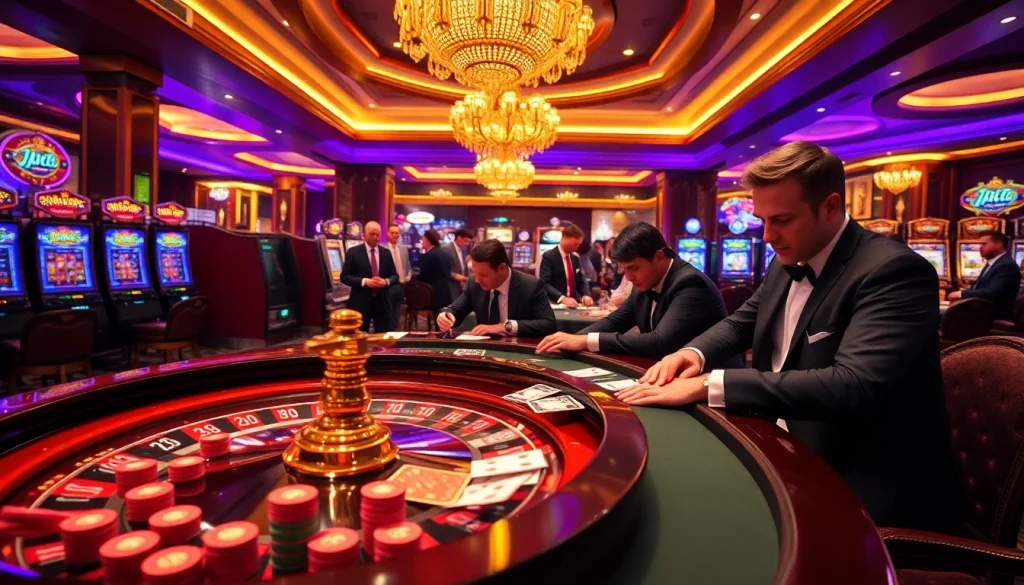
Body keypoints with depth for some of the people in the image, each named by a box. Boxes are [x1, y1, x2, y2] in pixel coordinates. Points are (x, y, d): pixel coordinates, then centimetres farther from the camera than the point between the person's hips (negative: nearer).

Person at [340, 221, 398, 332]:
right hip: (360, 302, -3)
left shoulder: (386, 253, 8)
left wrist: (386, 281, -13)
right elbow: (344, 276, -4)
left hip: (382, 302, 3)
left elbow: (395, 276, 11)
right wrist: (364, 281, -19)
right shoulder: (353, 252, -1)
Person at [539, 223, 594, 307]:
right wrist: (562, 298, -29)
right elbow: (544, 283, -16)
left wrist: (585, 295, -4)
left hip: (573, 304, 6)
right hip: (556, 304, -6)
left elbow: (581, 281, 18)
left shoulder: (575, 258, 14)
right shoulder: (548, 256, -7)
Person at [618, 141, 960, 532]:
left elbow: (852, 386, -33)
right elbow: (741, 323, 18)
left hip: (867, 490, -7)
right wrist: (696, 353, -6)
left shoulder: (894, 270, -20)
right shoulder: (786, 265, 5)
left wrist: (709, 385, -35)